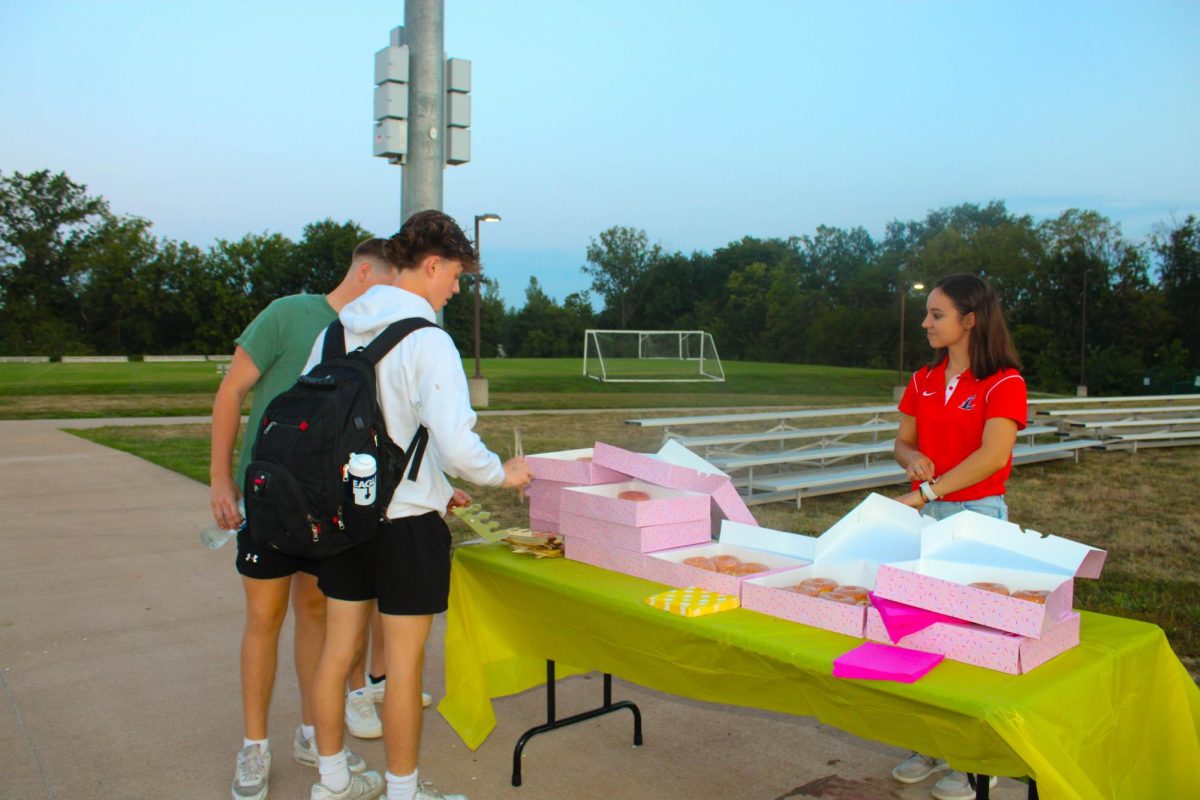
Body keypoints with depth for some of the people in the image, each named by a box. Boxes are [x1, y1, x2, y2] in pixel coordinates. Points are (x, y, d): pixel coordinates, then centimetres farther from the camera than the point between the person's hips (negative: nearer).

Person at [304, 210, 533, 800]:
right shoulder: (427, 341, -17)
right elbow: (455, 444, -26)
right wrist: (503, 473, -3)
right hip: (406, 521, -7)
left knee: (338, 647, 17)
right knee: (404, 661, 7)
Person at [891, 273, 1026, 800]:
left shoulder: (1003, 382, -10)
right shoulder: (923, 381, 10)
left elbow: (992, 455, -21)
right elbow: (902, 442, 13)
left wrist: (926, 491, -24)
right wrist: (913, 458, -10)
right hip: (924, 514, 6)